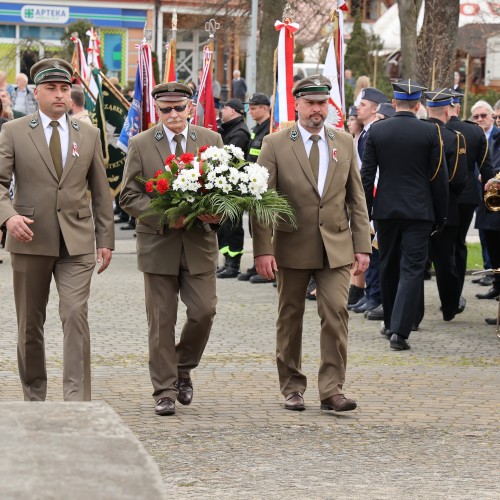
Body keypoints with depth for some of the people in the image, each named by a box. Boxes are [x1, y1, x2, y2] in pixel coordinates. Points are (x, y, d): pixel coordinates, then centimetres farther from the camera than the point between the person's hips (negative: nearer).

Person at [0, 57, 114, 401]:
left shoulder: (88, 135, 9)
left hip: (77, 243, 0)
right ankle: (34, 397, 21)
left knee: (76, 315, -14)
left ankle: (78, 399, -15)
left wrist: (106, 238, 8)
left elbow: (101, 190, 12)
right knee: (30, 323, 8)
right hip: (30, 240, 0)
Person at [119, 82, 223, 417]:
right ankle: (165, 392, 9)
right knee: (161, 321, 2)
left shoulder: (211, 140, 5)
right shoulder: (141, 144, 0)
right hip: (158, 242, -1)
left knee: (204, 311, -4)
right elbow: (129, 196, -2)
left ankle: (183, 369, 22)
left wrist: (217, 212, -13)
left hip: (199, 242, 1)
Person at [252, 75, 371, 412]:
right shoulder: (275, 144, -2)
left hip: (336, 247, 1)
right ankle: (293, 388, 19)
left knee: (336, 314, -9)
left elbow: (356, 199, 10)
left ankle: (332, 389, -4)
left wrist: (362, 245, 3)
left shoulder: (345, 143, 8)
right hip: (292, 247, -1)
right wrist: (263, 249, -12)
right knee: (290, 318, 7)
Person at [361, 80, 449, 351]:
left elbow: (367, 175, 0)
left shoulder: (376, 130, -2)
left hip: (386, 209, 2)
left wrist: (365, 212, 8)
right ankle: (400, 329, -15)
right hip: (418, 211, -2)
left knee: (388, 267, 17)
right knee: (412, 268, -3)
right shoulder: (430, 132, -5)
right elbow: (439, 178, -2)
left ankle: (390, 322, 29)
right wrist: (440, 214, 7)